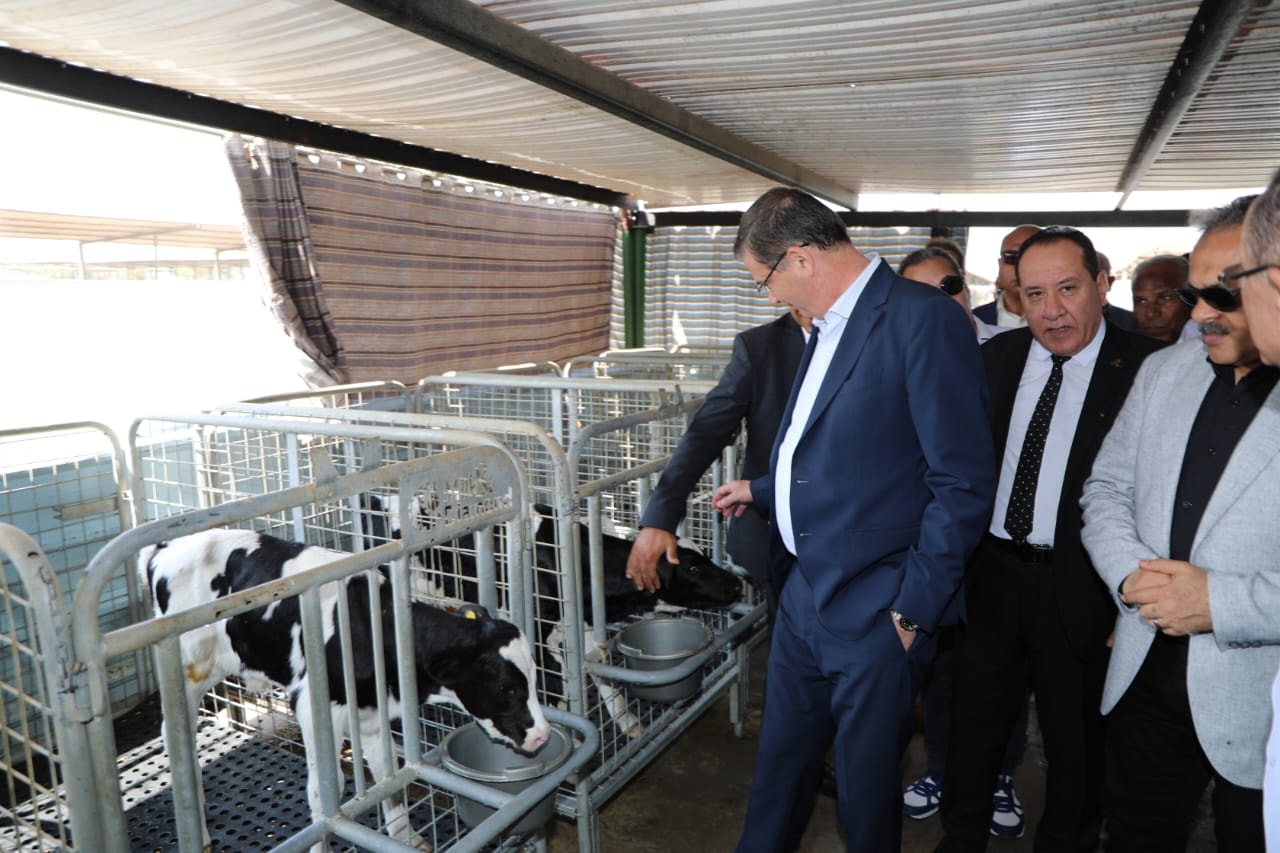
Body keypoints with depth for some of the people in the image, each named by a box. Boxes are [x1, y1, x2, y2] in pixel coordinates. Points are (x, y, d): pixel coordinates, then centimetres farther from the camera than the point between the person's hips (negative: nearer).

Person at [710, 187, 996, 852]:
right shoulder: (826, 327, 10)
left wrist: (914, 608, -15)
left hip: (874, 613, -7)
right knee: (779, 766, 22)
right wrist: (762, 490, 29)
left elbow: (963, 484, -18)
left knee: (865, 791, 14)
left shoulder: (924, 318, -16)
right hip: (803, 592, 8)